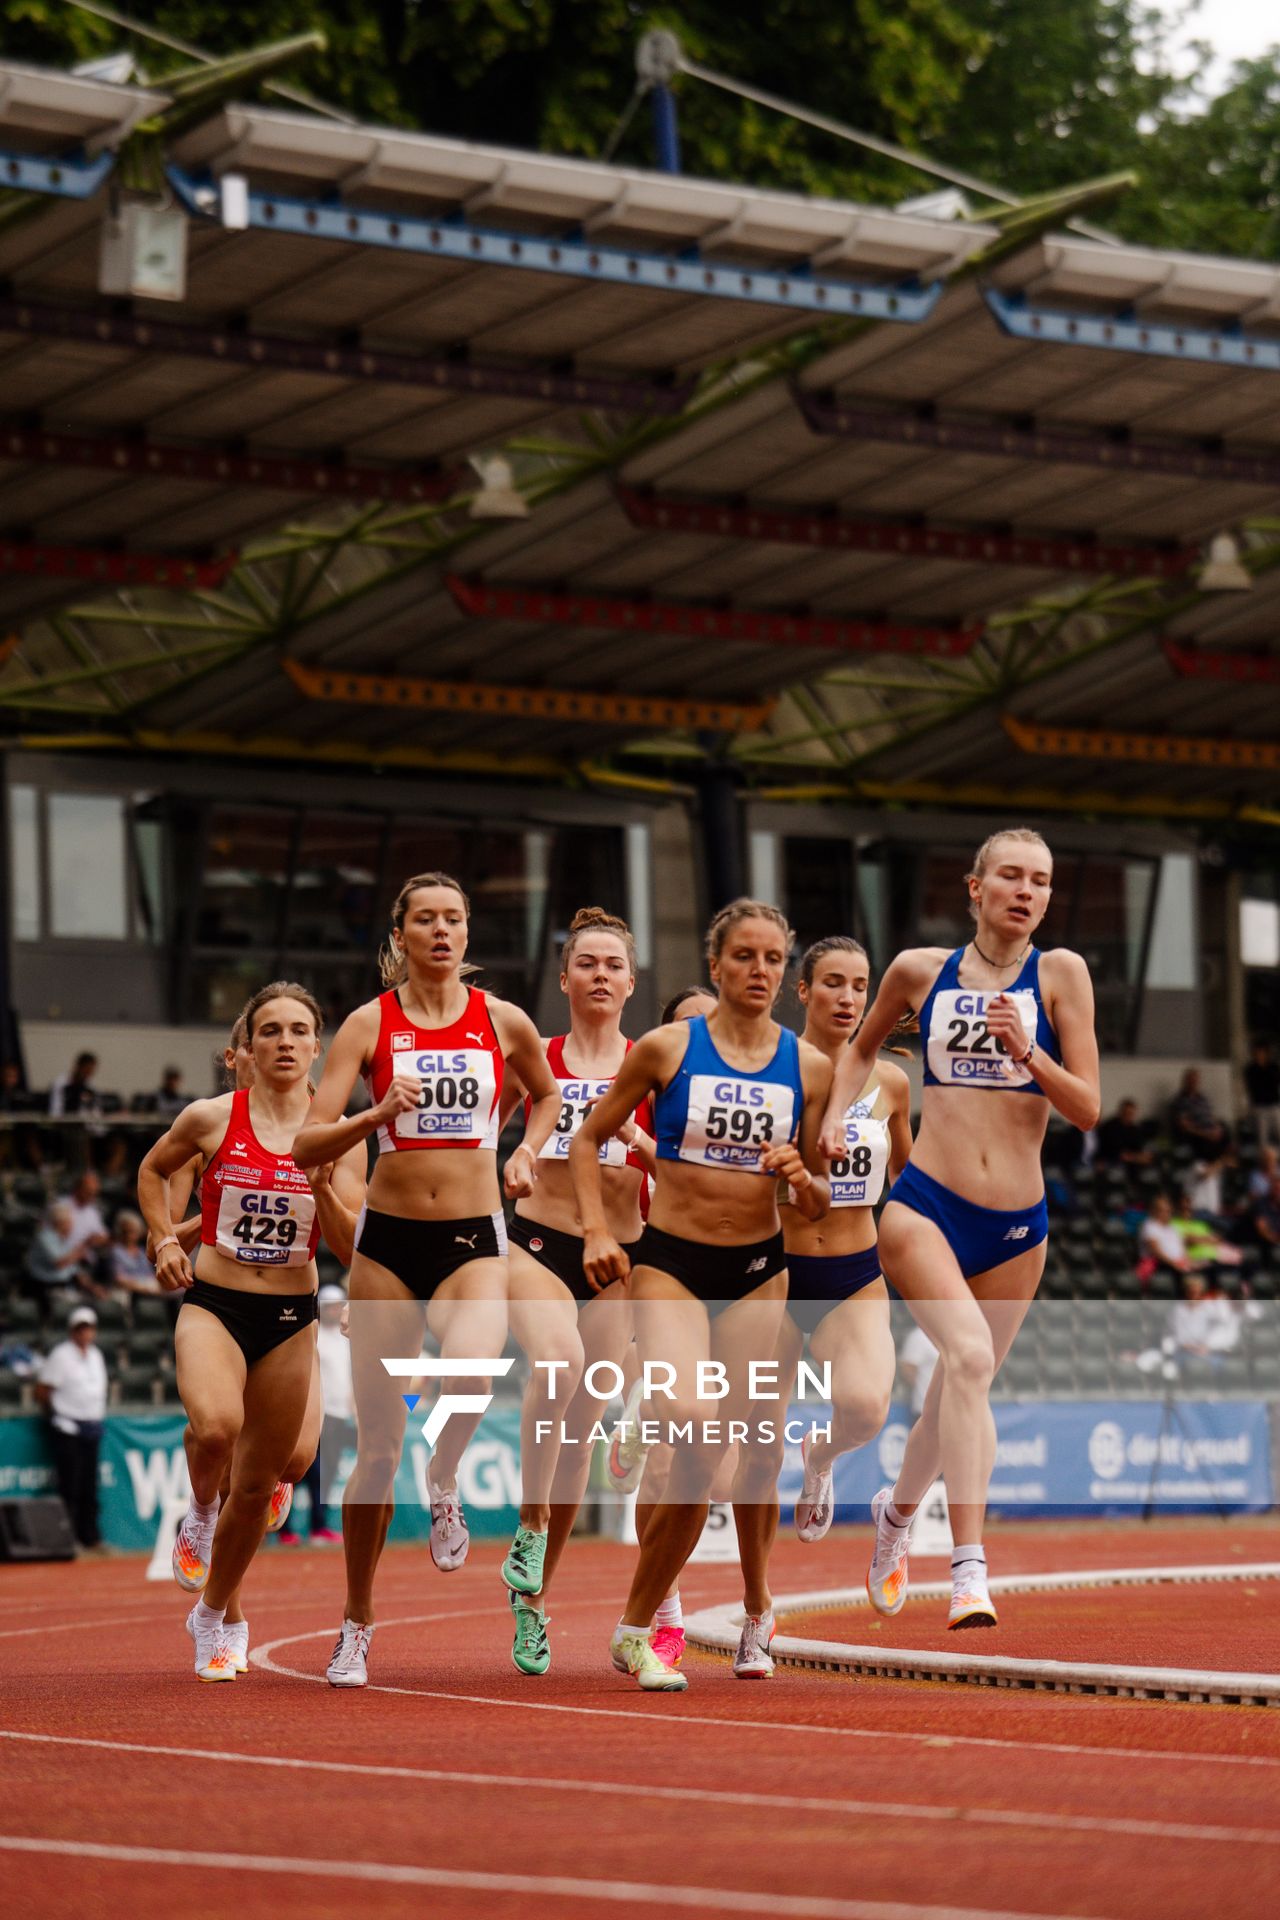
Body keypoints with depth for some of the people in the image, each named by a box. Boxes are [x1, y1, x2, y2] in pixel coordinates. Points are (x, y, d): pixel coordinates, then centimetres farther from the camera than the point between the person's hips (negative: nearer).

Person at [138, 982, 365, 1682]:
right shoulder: (211, 1119, -4)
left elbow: (349, 1246, -4)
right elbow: (152, 1170, 16)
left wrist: (321, 1184, -20)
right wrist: (166, 1241, 4)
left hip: (291, 1319, 2)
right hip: (213, 1305, -2)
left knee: (257, 1484, 8)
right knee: (216, 1424, -33)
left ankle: (213, 1615, 32)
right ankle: (199, 1514, 0)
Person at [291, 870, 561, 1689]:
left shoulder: (504, 1022, 4)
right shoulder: (370, 1023, 0)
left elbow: (548, 1093, 25)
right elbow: (308, 1145, -6)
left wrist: (526, 1153, 7)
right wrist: (378, 1114, -23)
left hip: (475, 1241, 0)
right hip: (389, 1237, 0)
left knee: (471, 1368, -33)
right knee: (378, 1449, 3)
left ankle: (445, 1484, 1)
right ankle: (357, 1627, 19)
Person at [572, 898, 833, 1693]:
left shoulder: (809, 1066, 4)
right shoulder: (667, 1048, -3)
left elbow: (819, 1201, 11)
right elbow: (589, 1138, 7)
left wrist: (802, 1181, -12)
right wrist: (597, 1230, -5)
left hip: (759, 1270, 3)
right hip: (669, 1264, -3)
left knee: (750, 1444, 4)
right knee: (692, 1419, -23)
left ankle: (757, 1603, 31)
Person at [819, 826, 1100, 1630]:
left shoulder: (1060, 974, -1)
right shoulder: (921, 970, 4)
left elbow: (1087, 1109, -4)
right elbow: (864, 1047, 24)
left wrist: (1025, 1050, -18)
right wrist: (837, 1112, 7)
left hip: (1017, 1228, 2)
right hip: (925, 1205, -2)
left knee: (959, 1391, 14)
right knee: (969, 1355, -26)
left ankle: (898, 1509, 45)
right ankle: (971, 1568, -28)